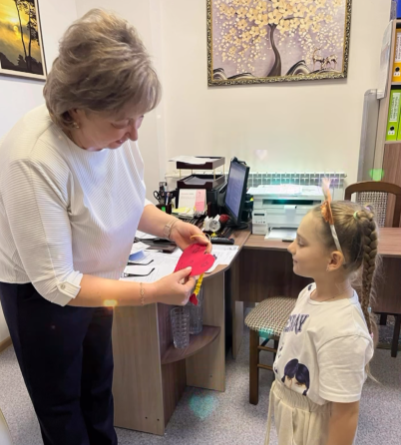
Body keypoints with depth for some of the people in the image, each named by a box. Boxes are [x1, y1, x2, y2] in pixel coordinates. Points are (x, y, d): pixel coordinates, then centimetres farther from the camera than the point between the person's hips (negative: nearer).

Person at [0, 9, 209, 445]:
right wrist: (152, 292, -32)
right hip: (41, 294, -5)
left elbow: (128, 201, 2)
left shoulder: (114, 130, -17)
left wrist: (169, 225, -16)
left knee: (98, 385, 26)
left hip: (92, 280, 6)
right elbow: (55, 283, -29)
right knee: (61, 407, 19)